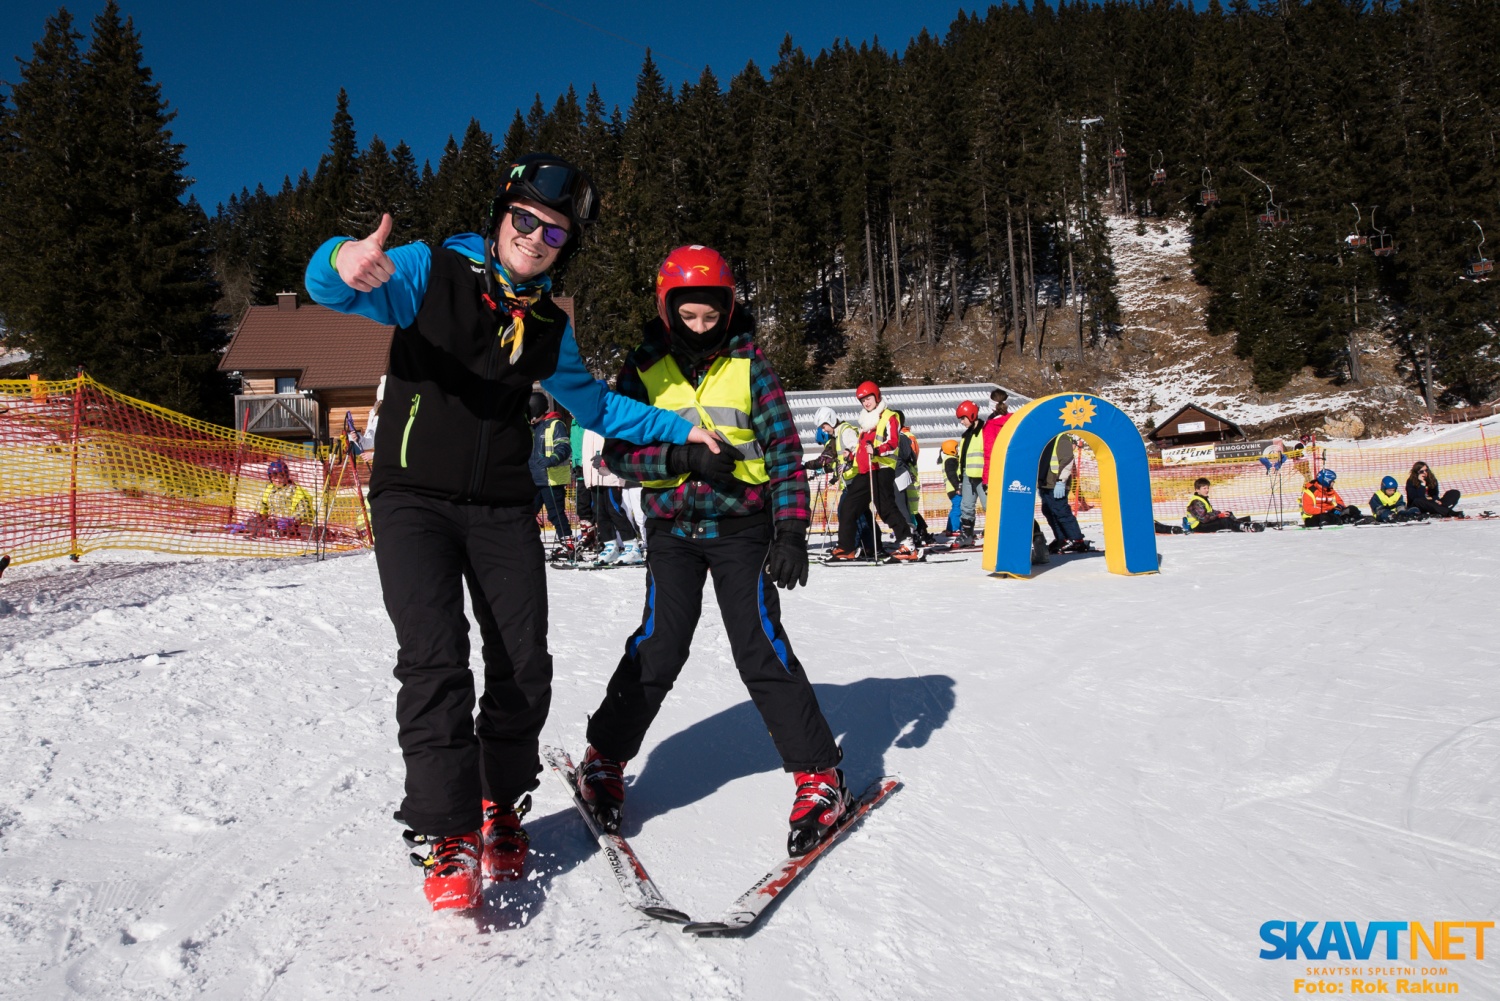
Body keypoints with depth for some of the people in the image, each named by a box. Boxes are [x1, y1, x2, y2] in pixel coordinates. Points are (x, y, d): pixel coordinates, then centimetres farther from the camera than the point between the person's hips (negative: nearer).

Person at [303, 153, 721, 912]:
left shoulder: (548, 324, 14)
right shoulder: (431, 271, 0)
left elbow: (594, 404, 28)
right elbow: (328, 288, -13)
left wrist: (678, 430, 24)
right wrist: (344, 264, -38)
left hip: (503, 509, 4)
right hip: (414, 498, -4)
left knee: (523, 667, -2)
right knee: (436, 660, -17)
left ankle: (502, 807, 21)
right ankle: (448, 837, -6)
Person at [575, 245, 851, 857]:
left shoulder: (749, 366, 1)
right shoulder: (644, 368, 3)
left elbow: (785, 451, -1)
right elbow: (618, 452, -1)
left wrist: (791, 531, -10)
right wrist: (683, 457, -18)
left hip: (741, 528, -1)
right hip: (672, 529, 1)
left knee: (762, 651, -7)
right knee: (658, 650, -6)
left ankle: (820, 775, 4)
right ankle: (605, 759, 16)